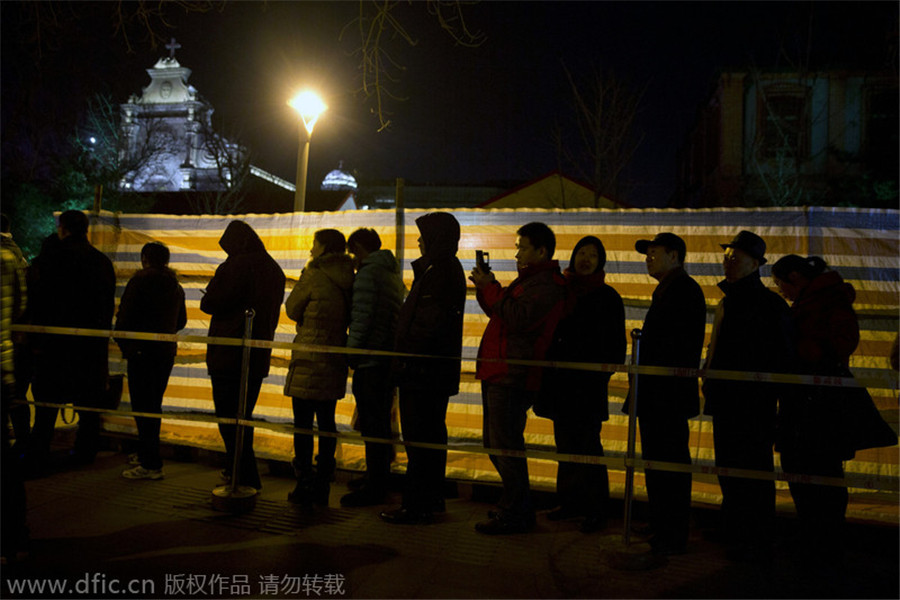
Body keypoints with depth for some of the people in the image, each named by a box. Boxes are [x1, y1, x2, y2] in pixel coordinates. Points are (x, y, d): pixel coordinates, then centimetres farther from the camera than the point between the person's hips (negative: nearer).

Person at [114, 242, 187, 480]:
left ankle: (150, 464, -6)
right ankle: (148, 456, 27)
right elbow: (181, 321, 18)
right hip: (167, 351, 7)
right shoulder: (176, 286, 11)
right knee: (154, 405, 17)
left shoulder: (141, 280, -9)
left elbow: (125, 315, -11)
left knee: (143, 407, -5)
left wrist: (123, 342, 4)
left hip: (143, 351, -7)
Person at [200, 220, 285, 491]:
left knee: (229, 418, -1)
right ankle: (238, 471, 29)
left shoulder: (236, 265, -14)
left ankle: (246, 479, -2)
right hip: (259, 356, 8)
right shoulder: (275, 270, 11)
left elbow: (211, 303, -14)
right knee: (243, 417, 19)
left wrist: (206, 299, 6)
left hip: (229, 354, -8)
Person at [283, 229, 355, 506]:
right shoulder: (349, 278, 7)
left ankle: (304, 485, 4)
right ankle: (322, 485, 18)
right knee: (327, 422, 12)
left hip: (309, 359, -6)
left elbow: (293, 310, 0)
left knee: (303, 422, 1)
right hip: (335, 359, 7)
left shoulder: (314, 276, -11)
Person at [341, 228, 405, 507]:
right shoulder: (394, 275, 17)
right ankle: (381, 479, 28)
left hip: (370, 361, -9)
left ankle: (374, 488, 1)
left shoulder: (367, 273, -11)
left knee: (371, 425, -4)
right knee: (381, 423, 17)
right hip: (390, 358, 9)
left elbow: (361, 318, -17)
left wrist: (351, 353, -12)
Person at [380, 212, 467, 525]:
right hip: (439, 370, 11)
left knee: (419, 438, -5)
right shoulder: (451, 270, 16)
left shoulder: (438, 272, -16)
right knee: (432, 436, 16)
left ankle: (416, 505, 1)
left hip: (424, 370, -11)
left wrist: (409, 356, -16)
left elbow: (430, 323, -23)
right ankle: (432, 498, 26)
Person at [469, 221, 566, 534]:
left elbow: (518, 318, -23)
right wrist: (485, 288, 9)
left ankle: (514, 514, 1)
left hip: (514, 378, -11)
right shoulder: (528, 280, 23)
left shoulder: (547, 284, -11)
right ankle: (518, 507, 27)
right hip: (498, 374, 11)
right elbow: (500, 312, 23)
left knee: (505, 446, -8)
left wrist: (490, 288, -15)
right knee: (496, 444, 16)